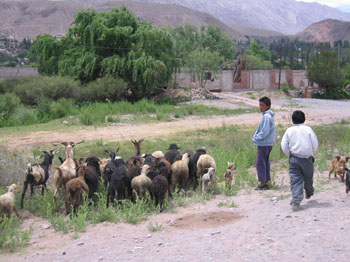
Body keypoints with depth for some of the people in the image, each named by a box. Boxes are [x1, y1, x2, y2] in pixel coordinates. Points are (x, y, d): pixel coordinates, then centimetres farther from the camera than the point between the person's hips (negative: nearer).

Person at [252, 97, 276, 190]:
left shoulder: (267, 116, -19)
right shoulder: (268, 115, 13)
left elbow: (265, 132, -22)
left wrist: (256, 138, -11)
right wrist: (256, 136, 8)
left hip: (264, 144, -10)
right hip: (267, 144, 10)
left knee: (260, 163, -3)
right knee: (265, 163, 15)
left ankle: (262, 184, 1)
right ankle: (266, 181, 23)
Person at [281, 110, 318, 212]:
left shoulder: (289, 130, 1)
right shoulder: (308, 129, -2)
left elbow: (284, 146, -2)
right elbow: (315, 143, -3)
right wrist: (311, 153, 14)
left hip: (294, 159, 0)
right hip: (307, 158, 0)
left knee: (295, 180, -1)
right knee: (308, 178, 22)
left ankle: (296, 201, -13)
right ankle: (309, 193, 45)